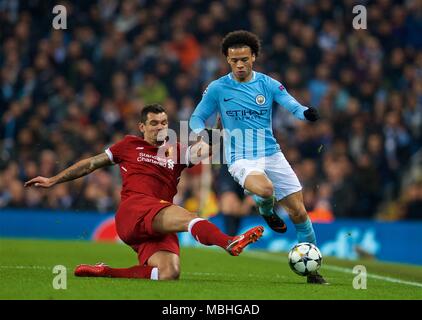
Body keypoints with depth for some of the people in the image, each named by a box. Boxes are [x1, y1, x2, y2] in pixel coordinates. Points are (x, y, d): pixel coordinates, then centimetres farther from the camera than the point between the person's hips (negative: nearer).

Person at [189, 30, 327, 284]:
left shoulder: (268, 84, 1)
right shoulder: (217, 89, -2)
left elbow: (293, 106, -9)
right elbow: (197, 117, 5)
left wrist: (306, 112, -33)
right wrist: (201, 131, -18)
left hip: (271, 154, 3)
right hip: (242, 159, -3)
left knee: (299, 212, -2)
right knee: (265, 190, -35)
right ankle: (266, 211, 4)